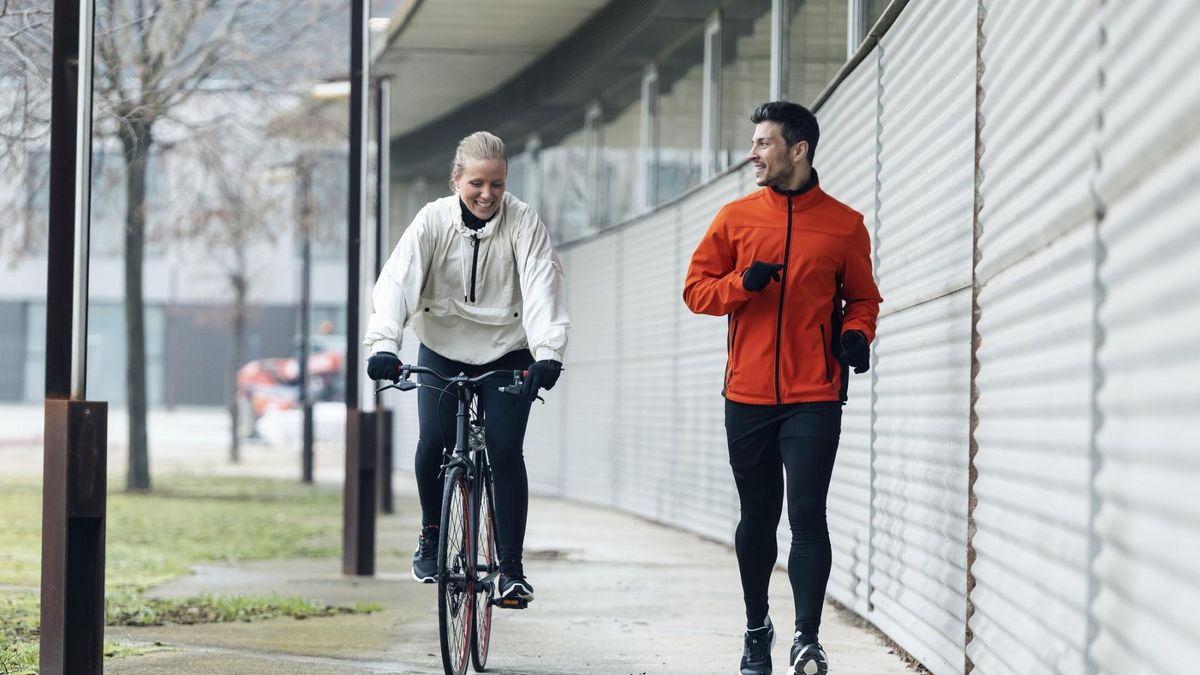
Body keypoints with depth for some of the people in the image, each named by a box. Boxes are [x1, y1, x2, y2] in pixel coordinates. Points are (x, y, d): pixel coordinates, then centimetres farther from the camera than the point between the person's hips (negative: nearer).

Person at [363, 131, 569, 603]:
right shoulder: (433, 220, -10)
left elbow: (542, 288, -22)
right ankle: (431, 534, 14)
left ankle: (511, 566, -2)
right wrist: (383, 344, -35)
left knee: (505, 450, -11)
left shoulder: (523, 222, -12)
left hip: (506, 353, -1)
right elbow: (397, 282, -19)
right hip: (443, 348, 1)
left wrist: (548, 352, -37)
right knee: (434, 440, -14)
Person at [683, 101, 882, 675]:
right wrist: (743, 284, -12)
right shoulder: (736, 218, 6)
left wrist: (856, 333, -8)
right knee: (757, 518, 12)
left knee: (807, 515, -13)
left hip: (814, 397, -2)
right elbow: (695, 288, 7)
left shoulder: (844, 224, 3)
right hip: (748, 396, 2)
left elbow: (862, 297, 13)